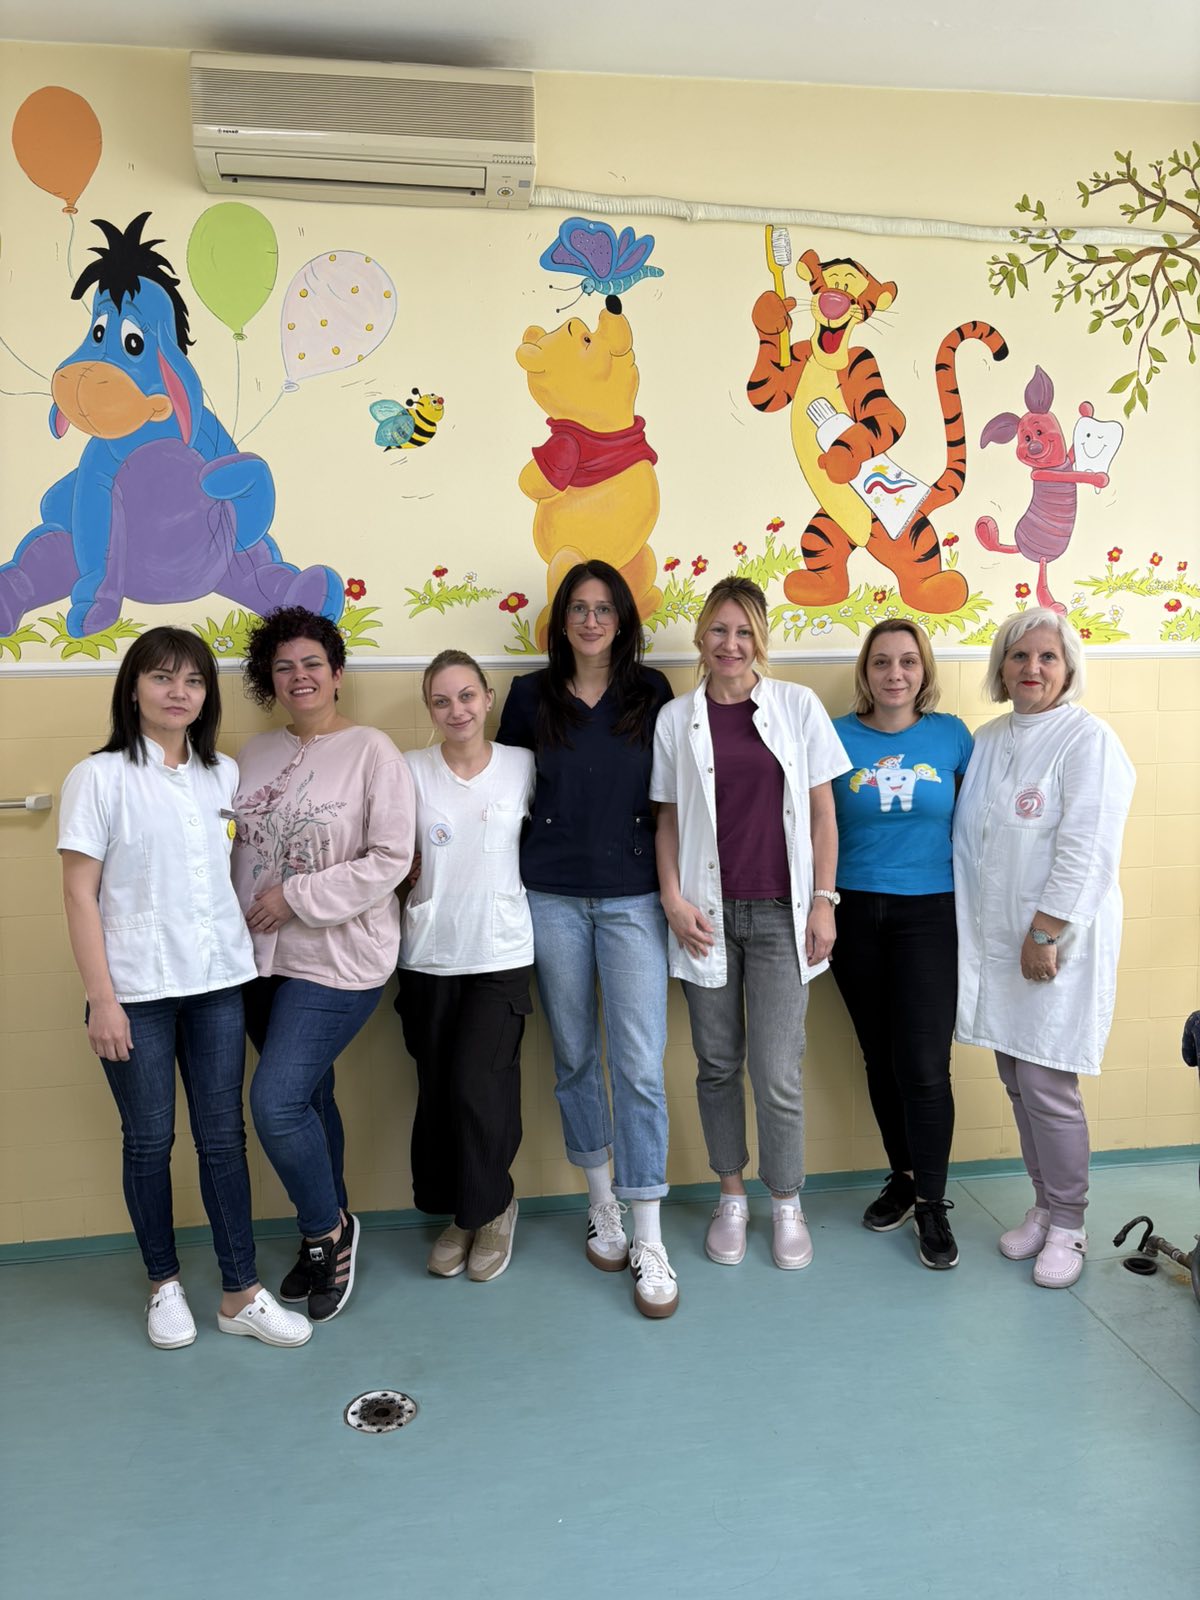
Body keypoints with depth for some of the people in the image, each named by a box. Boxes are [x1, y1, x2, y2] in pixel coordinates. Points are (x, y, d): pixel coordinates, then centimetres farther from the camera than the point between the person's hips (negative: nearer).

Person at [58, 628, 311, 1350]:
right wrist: (101, 998, -11)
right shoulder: (100, 777, -5)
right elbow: (80, 893, -7)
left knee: (223, 1135, 8)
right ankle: (165, 1283, 29)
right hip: (137, 990, -3)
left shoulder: (223, 775, 8)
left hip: (218, 982, 4)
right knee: (150, 1140, 9)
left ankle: (242, 1293, 19)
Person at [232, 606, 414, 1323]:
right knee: (308, 1098, 15)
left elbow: (391, 859, -15)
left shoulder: (373, 752, -9)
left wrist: (296, 898, -16)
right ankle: (327, 1236, 34)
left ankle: (329, 1229, 15)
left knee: (277, 1102, -12)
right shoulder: (256, 755, 9)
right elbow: (236, 851, 14)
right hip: (263, 959, 6)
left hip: (338, 960, -6)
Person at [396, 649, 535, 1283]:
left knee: (477, 1086, -8)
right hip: (428, 957, 1)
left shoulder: (523, 766, -1)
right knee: (437, 1092, 7)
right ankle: (456, 1213, 29)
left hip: (501, 953, -1)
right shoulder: (411, 770, -1)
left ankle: (491, 1208, 18)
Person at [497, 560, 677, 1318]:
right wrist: (512, 870, 4)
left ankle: (649, 1242, 5)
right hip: (553, 898, 2)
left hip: (633, 897, -1)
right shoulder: (532, 695, 5)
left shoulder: (651, 692, 3)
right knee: (576, 1056, 12)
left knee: (641, 1064, -5)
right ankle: (603, 1203, 31)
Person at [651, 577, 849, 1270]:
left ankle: (787, 1201, 22)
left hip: (780, 913, -1)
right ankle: (732, 1195, 30)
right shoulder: (676, 719, 3)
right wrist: (673, 899, -4)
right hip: (708, 913, 2)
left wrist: (824, 901, -2)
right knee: (718, 1064, 11)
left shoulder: (799, 705, 1)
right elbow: (669, 820, 7)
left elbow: (822, 812, 2)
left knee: (777, 1071, -1)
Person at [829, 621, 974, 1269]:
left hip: (930, 915, -1)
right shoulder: (837, 736, 0)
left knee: (923, 1065, -4)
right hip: (856, 915, 1)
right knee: (879, 1059, 12)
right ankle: (902, 1179, 32)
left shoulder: (951, 735, 1)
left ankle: (932, 1204, 15)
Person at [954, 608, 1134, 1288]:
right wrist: (977, 933, 8)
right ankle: (1044, 1205, 30)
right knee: (1017, 1079, 12)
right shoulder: (990, 739, 11)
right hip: (997, 938, 6)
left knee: (1047, 1084, -3)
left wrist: (1044, 935, -16)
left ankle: (1067, 1225, 16)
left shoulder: (1089, 739, -9)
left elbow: (1085, 850, -15)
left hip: (1059, 939, -6)